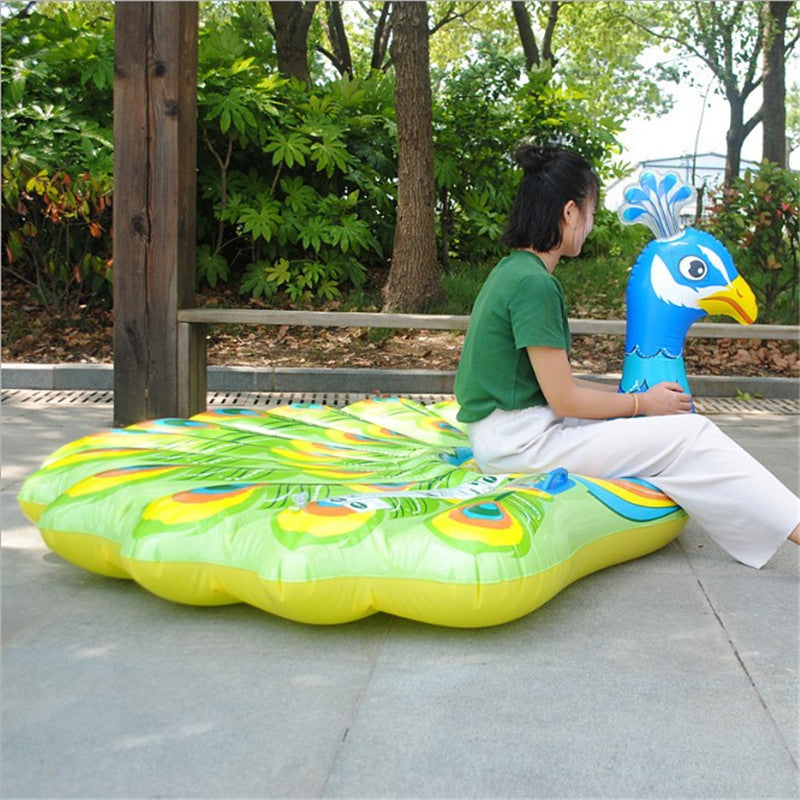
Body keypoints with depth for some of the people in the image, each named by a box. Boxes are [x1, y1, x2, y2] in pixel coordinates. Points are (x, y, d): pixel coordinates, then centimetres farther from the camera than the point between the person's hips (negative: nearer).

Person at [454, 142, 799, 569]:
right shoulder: (533, 283, -17)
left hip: (506, 433, 11)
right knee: (689, 434, -10)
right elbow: (564, 400, -15)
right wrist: (643, 403, -1)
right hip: (517, 443, -11)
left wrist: (628, 397, 14)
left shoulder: (512, 271, 13)